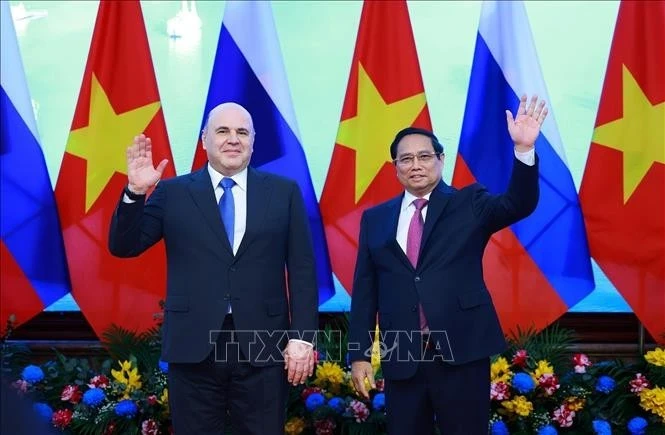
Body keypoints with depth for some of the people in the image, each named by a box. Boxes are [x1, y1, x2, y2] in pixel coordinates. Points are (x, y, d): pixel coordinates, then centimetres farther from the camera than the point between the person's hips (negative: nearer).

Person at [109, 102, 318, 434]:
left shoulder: (284, 192, 6)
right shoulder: (173, 192, 6)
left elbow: (302, 270, 3)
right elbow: (123, 247, 2)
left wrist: (302, 337, -4)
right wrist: (135, 191, -13)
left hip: (263, 345, 0)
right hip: (194, 346, 0)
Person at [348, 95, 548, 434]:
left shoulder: (468, 204, 3)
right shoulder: (375, 219, 8)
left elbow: (519, 204, -14)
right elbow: (364, 290, 7)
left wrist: (524, 149, -30)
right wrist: (359, 354, 2)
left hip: (461, 352, -2)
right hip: (400, 357, 2)